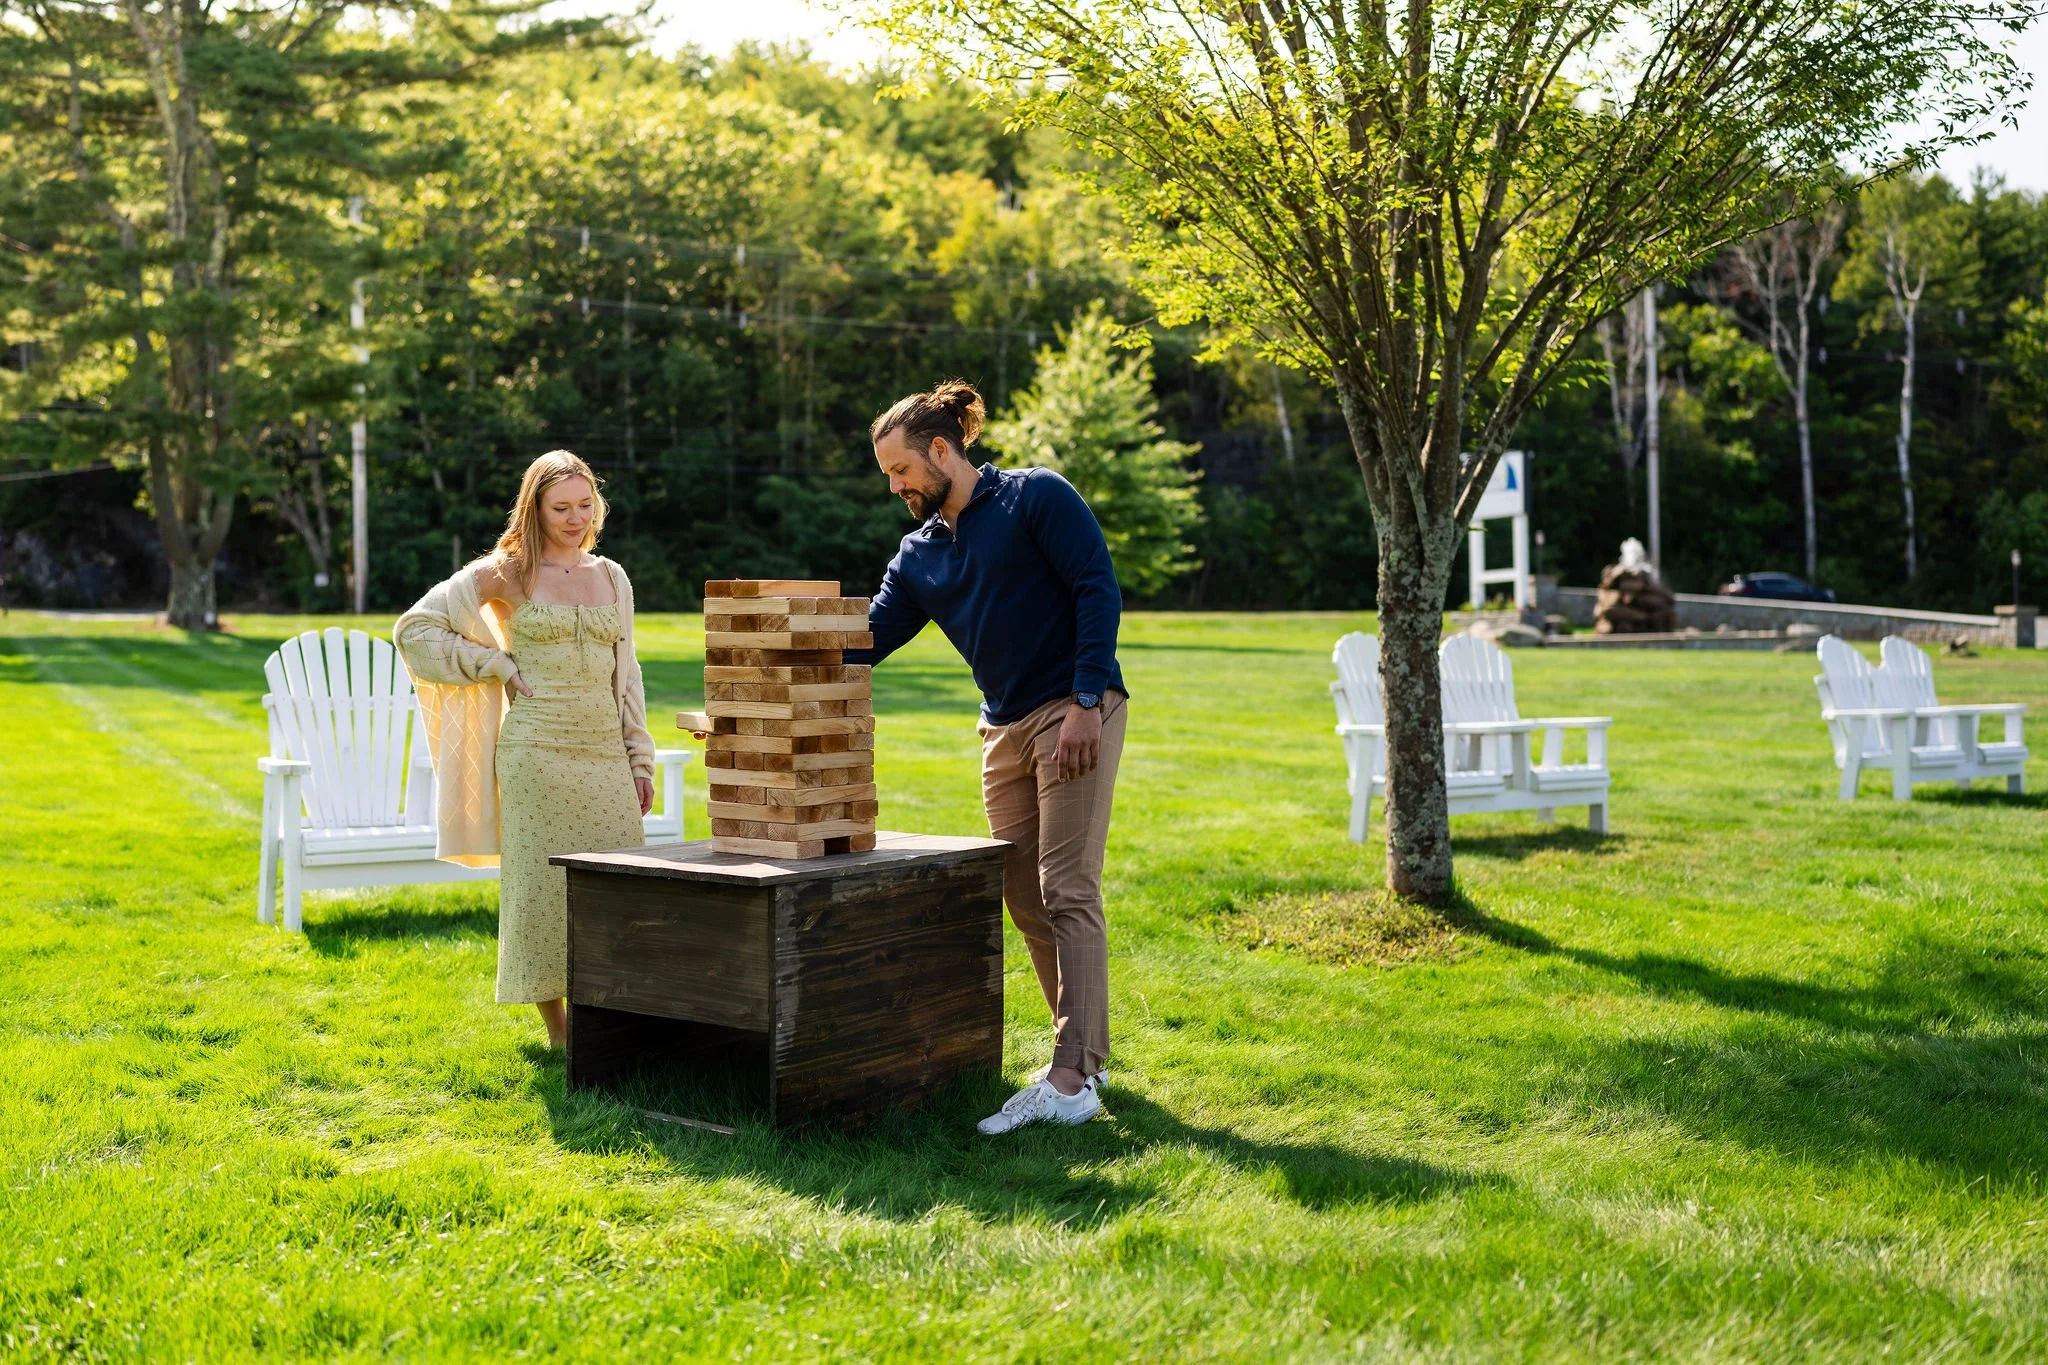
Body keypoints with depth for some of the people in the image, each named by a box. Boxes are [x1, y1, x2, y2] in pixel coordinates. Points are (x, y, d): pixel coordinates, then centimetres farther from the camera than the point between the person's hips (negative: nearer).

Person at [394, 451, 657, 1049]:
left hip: (605, 752, 4)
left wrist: (641, 759, 12)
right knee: (544, 882, 0)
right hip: (537, 749, -4)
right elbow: (415, 628, 2)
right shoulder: (506, 575, 1)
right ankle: (557, 1030, 11)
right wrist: (499, 666, -4)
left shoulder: (612, 577, 13)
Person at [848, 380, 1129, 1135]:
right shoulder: (919, 553, 14)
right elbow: (867, 639, 15)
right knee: (1024, 901, 8)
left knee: (1067, 892, -12)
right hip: (1004, 729, 8)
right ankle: (1088, 1051, 21)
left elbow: (1099, 592, -12)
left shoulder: (1036, 498, -6)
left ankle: (1071, 1080, -12)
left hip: (1076, 712, -8)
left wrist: (1085, 703, -19)